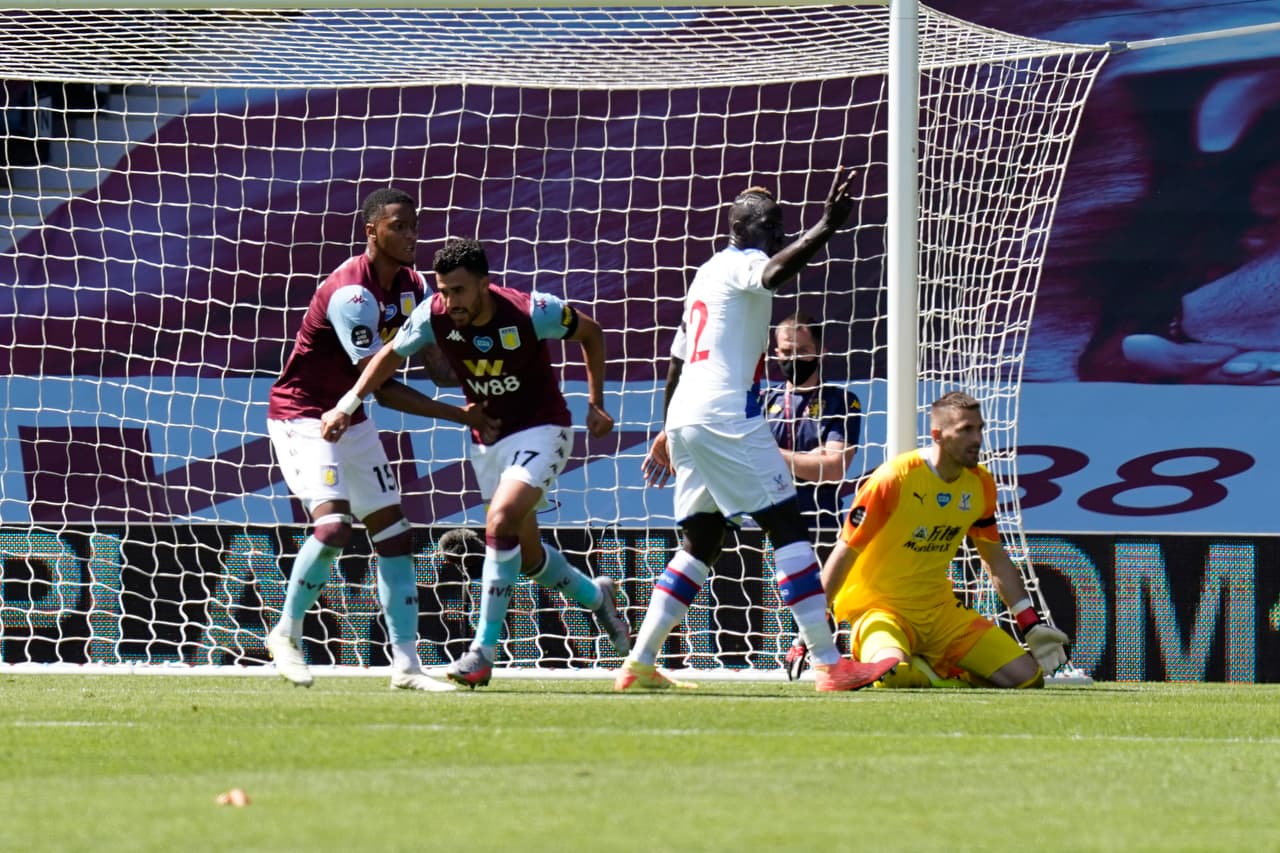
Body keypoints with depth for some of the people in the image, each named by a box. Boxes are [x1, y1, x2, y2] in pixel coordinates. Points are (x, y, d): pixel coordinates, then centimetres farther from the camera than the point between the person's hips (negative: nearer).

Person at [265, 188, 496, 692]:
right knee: (335, 524, -24)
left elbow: (436, 365, 2)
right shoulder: (351, 293, -27)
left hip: (350, 419, 9)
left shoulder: (412, 286, 2)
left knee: (394, 534, 4)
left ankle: (406, 664, 5)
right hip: (301, 417, -9)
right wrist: (459, 416, -28)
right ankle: (287, 633, -4)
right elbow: (382, 389, -28)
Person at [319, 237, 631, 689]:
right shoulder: (434, 316, -15)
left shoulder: (531, 313, -24)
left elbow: (591, 332, -5)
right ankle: (595, 596, 42)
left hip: (541, 429, -5)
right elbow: (392, 355, 3)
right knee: (527, 554, 11)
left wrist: (595, 404, -4)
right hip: (486, 438, 5)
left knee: (501, 521, -26)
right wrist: (347, 405, -7)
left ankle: (484, 651, -21)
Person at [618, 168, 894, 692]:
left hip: (684, 419, 10)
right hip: (725, 415, -10)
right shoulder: (739, 265, -4)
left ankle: (639, 664, 11)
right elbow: (774, 273, -30)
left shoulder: (706, 275, 24)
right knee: (788, 527, -9)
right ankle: (828, 664, -15)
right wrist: (826, 228, -42)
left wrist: (667, 432, 38)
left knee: (700, 544, 16)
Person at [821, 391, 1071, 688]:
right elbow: (845, 553, -14)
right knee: (893, 674, -39)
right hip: (878, 607, -6)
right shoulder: (895, 479, -16)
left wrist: (1032, 625, 12)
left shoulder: (980, 485, 3)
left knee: (1028, 679, -8)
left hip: (941, 610, 6)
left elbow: (996, 559, 16)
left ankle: (937, 668, 11)